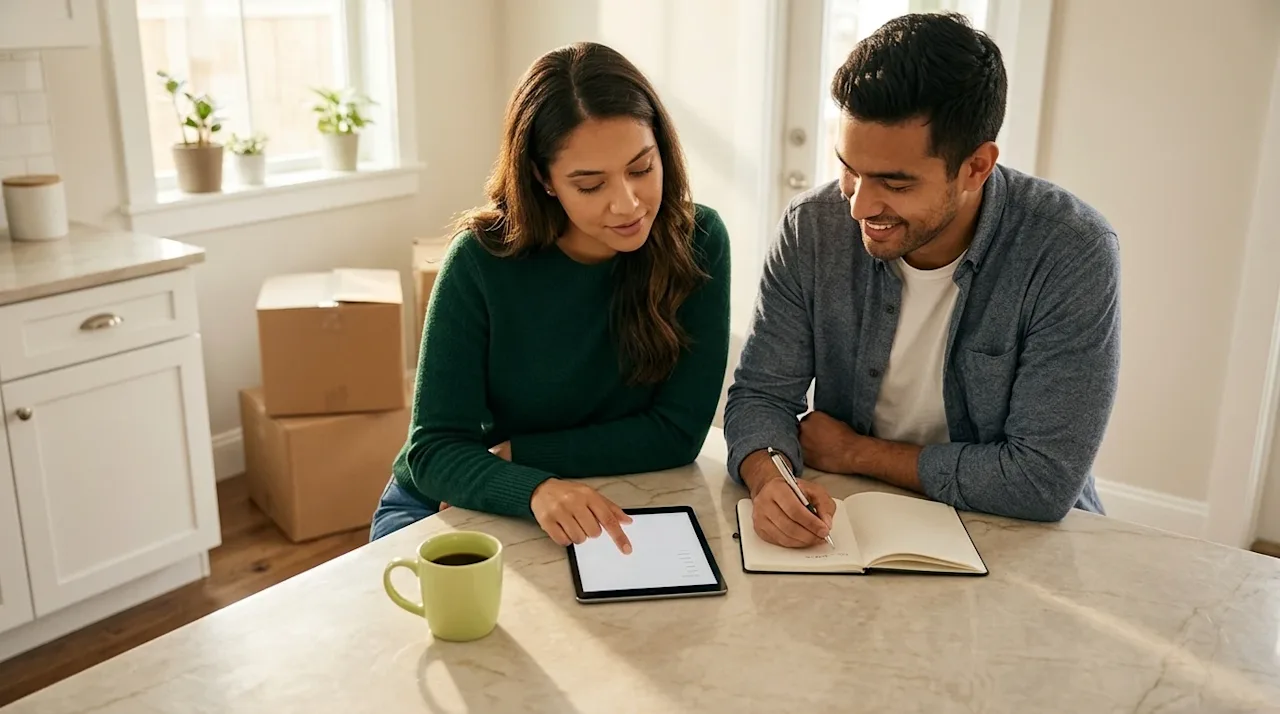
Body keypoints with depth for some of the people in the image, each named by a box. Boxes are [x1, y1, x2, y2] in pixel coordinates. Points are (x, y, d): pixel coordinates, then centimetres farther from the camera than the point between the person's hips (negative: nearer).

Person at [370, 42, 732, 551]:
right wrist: (534, 489, -38)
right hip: (448, 508, 0)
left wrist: (510, 454, -17)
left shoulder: (698, 243, -16)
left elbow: (679, 433, -14)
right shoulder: (482, 257, -18)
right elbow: (434, 449, -18)